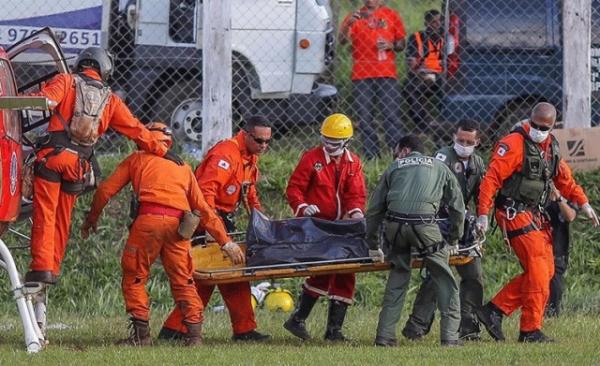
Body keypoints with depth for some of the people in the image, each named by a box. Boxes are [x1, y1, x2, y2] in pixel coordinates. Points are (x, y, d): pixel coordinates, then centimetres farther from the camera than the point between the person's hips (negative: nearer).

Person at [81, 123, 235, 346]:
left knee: (133, 277, 7)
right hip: (178, 224, 3)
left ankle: (141, 333, -1)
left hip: (149, 219, -3)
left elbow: (106, 190, 17)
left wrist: (92, 218, 32)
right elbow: (203, 209, 23)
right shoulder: (184, 168, 29)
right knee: (182, 280, 11)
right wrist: (226, 242, 24)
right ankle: (194, 333, -1)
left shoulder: (138, 158, 22)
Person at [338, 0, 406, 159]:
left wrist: (391, 46, -8)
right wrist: (349, 24, -22)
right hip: (361, 76, 1)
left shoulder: (392, 15, 10)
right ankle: (371, 156, 6)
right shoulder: (355, 17, 9)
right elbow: (342, 40, -4)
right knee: (365, 119, 2)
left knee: (391, 116, -6)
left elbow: (401, 44, 15)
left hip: (386, 74, -1)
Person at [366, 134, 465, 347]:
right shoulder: (440, 168, 25)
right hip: (424, 224, -2)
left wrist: (373, 245, 31)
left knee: (398, 276, 18)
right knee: (444, 279, 8)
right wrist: (454, 240, 33)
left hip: (394, 224, 2)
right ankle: (450, 337, 0)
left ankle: (385, 336, 15)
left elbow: (374, 209, 24)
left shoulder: (394, 168, 26)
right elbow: (457, 206, 22)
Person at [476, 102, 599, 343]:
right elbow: (491, 179, -16)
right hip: (514, 213, -9)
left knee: (546, 271, 6)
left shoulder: (551, 147, 14)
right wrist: (483, 214, -22)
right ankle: (530, 331, -6)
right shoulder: (514, 144, -12)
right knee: (537, 271, -12)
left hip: (536, 216, 9)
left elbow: (564, 179, 27)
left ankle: (494, 311, 9)